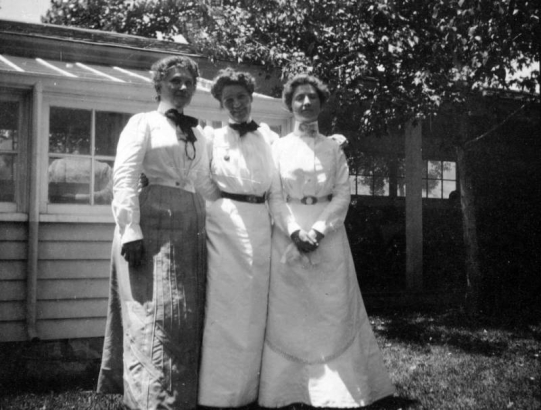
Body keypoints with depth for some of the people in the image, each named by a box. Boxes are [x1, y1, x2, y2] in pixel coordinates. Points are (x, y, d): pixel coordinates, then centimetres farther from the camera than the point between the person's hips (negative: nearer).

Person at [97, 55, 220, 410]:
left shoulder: (197, 134, 20)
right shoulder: (143, 122, 2)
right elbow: (124, 178, -8)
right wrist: (130, 230, -18)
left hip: (191, 227, 6)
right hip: (153, 224, -6)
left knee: (187, 318, 9)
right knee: (155, 316, -7)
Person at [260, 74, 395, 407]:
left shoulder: (333, 149, 9)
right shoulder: (279, 147, 6)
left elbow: (342, 196, 2)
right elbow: (275, 197, -1)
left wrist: (319, 229, -13)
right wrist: (296, 232, -15)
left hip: (328, 236, 1)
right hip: (288, 236, -1)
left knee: (334, 312, -1)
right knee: (288, 314, 0)